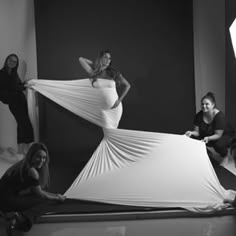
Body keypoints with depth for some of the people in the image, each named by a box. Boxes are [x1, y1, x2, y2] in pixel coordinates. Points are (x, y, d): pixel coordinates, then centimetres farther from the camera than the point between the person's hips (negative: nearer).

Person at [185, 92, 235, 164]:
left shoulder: (219, 116, -28)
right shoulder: (199, 115, -14)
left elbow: (218, 135, -28)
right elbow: (197, 132, -11)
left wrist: (208, 138, -48)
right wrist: (192, 133, -36)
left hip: (225, 135, -5)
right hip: (207, 135, 5)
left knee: (219, 145, -38)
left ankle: (223, 155, 2)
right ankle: (210, 154, 8)